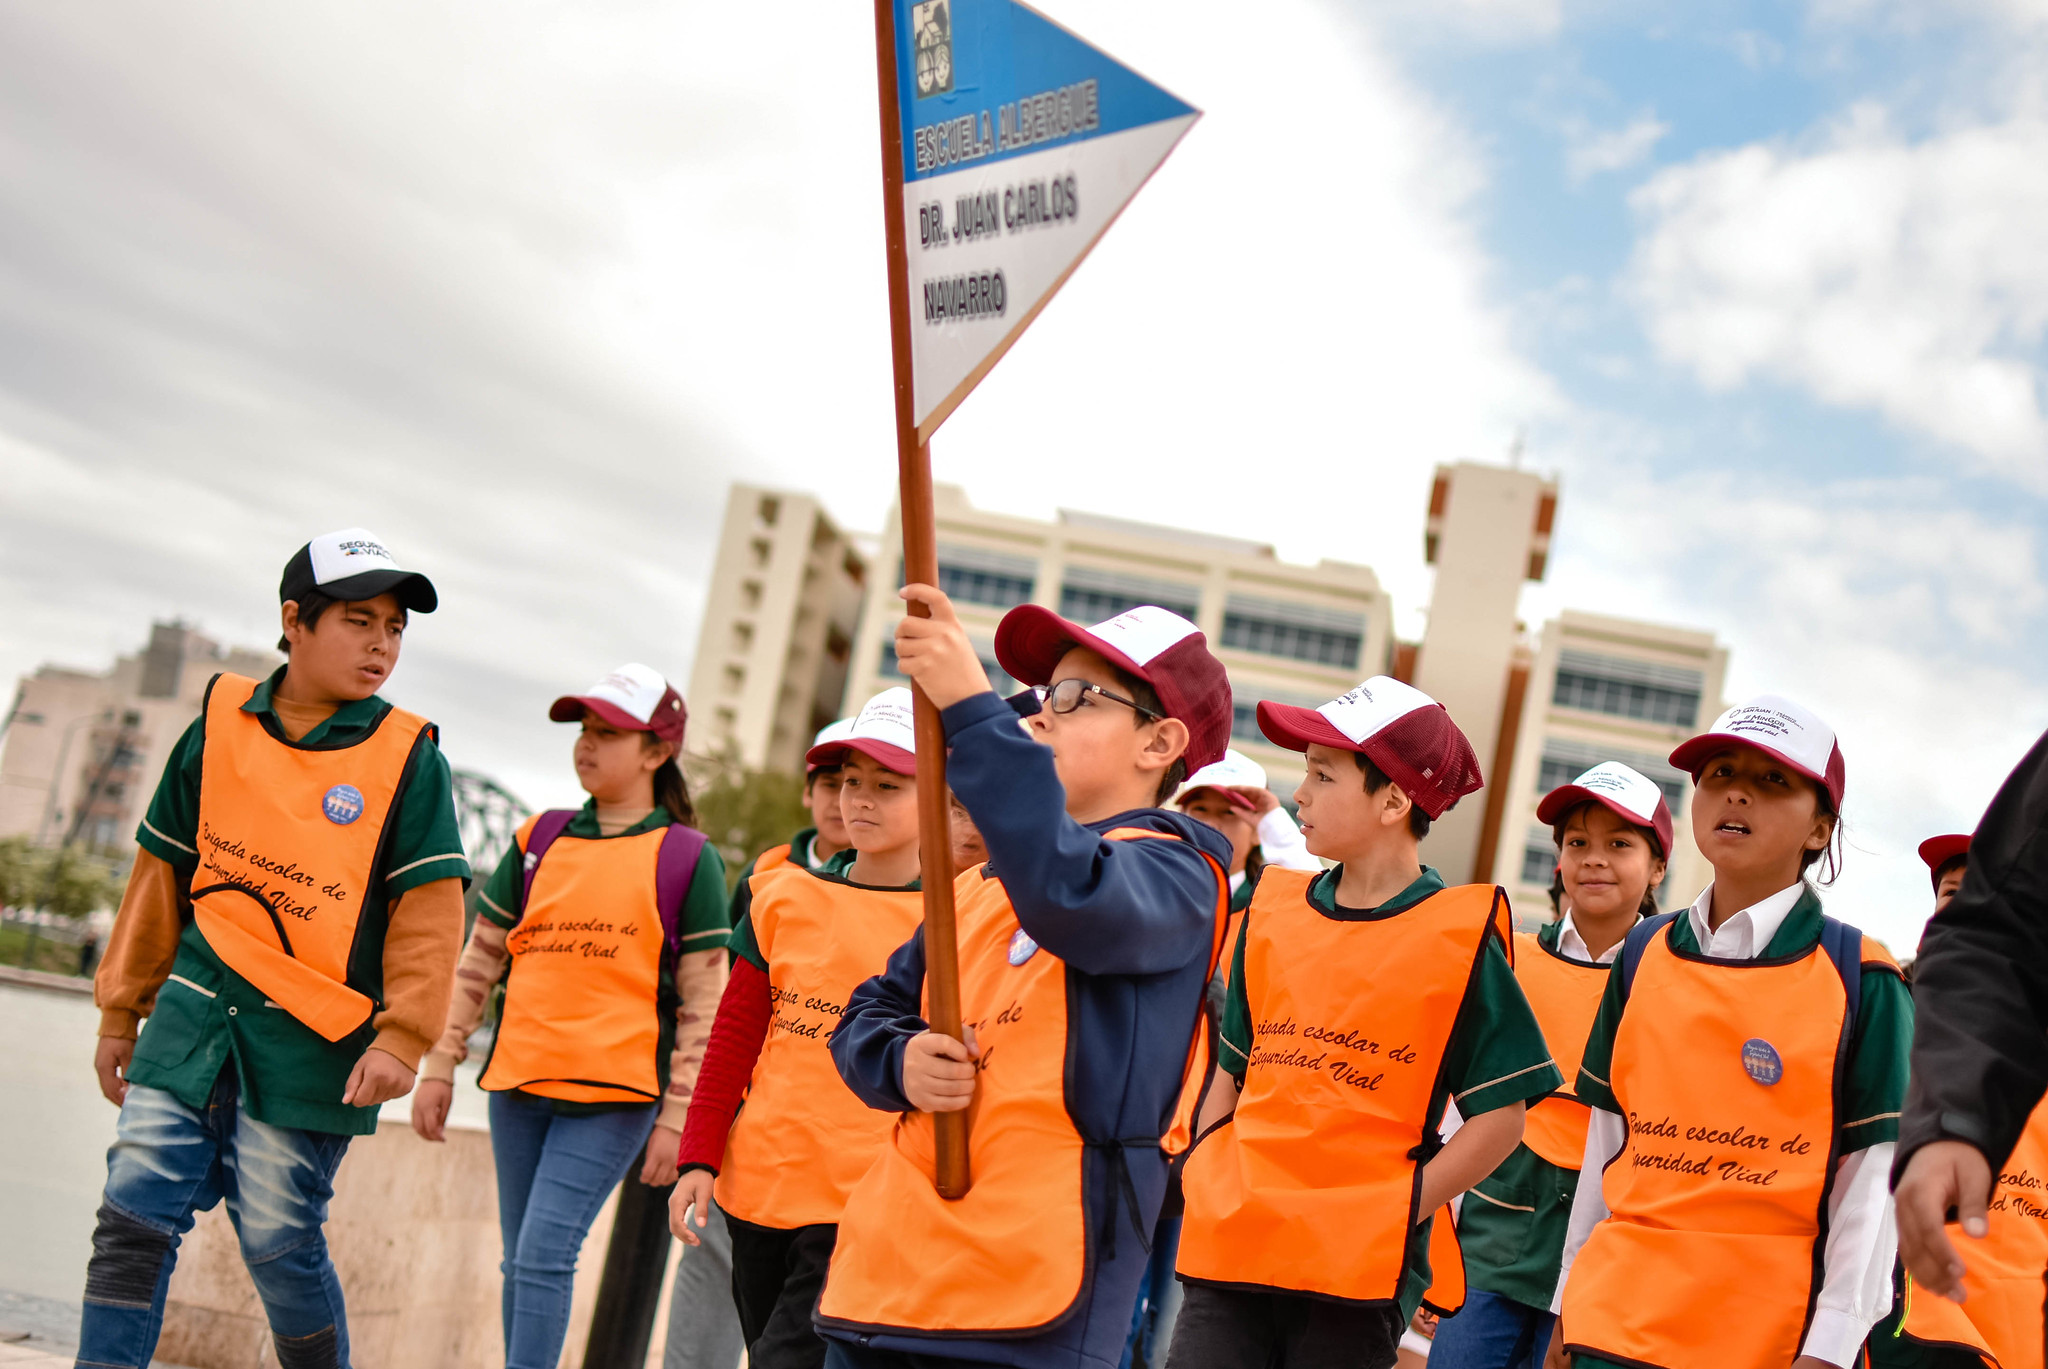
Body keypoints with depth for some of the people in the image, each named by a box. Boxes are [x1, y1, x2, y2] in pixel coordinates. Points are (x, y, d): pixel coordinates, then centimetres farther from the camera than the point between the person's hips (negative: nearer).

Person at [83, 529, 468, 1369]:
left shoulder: (409, 761, -4)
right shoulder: (218, 727, 4)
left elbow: (429, 913, -4)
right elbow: (161, 876, 12)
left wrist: (400, 1037, -13)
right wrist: (121, 1011, 15)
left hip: (311, 1042, -3)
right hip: (195, 1015, 3)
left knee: (279, 1241, 0)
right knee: (135, 1217, 0)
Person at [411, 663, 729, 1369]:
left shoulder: (687, 859, -2)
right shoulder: (540, 839, 10)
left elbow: (703, 1004, -3)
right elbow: (478, 960, 15)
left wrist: (675, 1118, -6)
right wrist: (440, 1065, 10)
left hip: (613, 1095, -5)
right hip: (519, 1080, 5)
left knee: (545, 1255, -12)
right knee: (521, 1263, 11)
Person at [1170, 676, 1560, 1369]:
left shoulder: (1460, 934, -5)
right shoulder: (1272, 910, 10)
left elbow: (1500, 1115, -5)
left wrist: (1394, 1213, -11)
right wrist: (1204, 1185, 6)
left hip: (1357, 1270, -4)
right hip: (1230, 1246, 4)